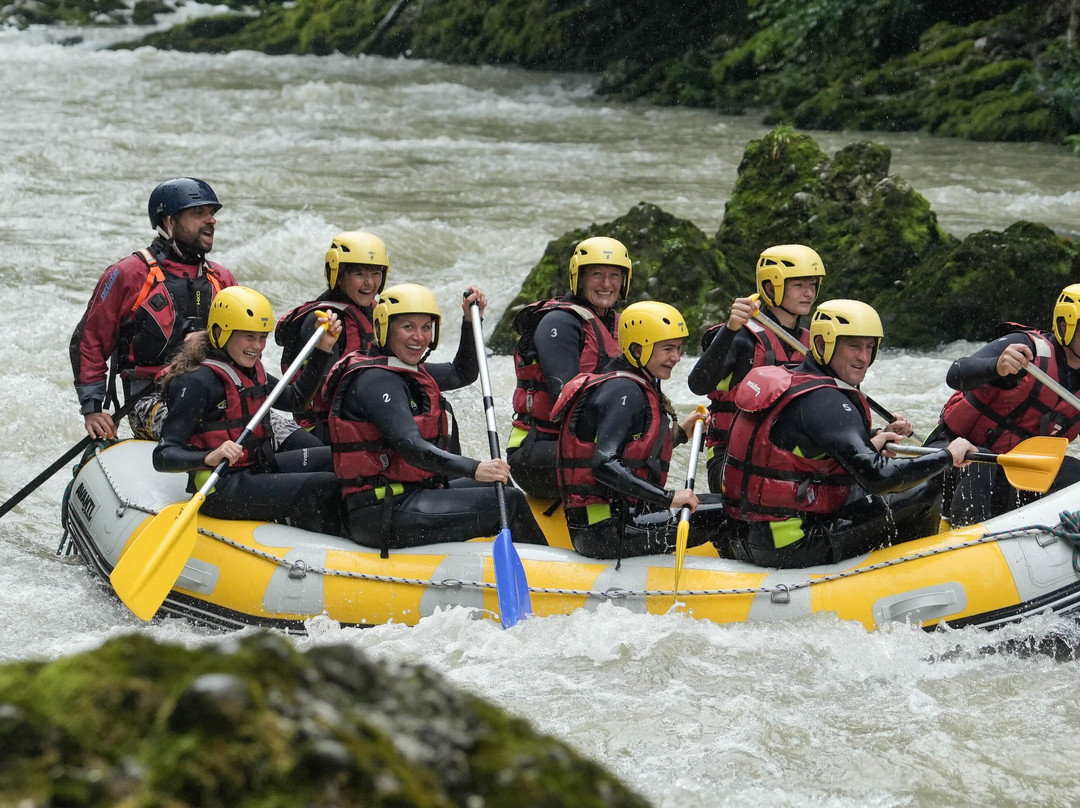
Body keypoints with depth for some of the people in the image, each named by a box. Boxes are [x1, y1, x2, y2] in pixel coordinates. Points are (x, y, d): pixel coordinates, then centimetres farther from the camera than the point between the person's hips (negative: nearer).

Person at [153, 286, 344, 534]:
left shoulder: (250, 370, 10)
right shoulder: (199, 381, -18)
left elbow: (296, 399, 28)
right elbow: (163, 457, -24)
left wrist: (323, 348, 18)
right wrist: (210, 457, -42)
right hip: (222, 492, -10)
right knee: (325, 489, -20)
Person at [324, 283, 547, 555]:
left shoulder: (409, 372, 15)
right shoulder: (376, 380, -16)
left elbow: (463, 374, 31)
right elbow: (411, 447, -29)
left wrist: (471, 320, 17)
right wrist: (474, 469, -39)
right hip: (382, 515, -11)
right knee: (510, 502, -15)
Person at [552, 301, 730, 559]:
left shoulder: (640, 389, 18)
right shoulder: (624, 392, -13)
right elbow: (605, 466, -25)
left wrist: (680, 433, 20)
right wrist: (668, 497, -27)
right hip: (607, 530, -11)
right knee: (724, 513, -10)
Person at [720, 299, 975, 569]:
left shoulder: (785, 381, 11)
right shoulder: (826, 402, -17)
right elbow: (876, 477, -25)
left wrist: (869, 445, 11)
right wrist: (948, 455, -13)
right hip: (795, 550, -10)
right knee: (925, 491, 1)